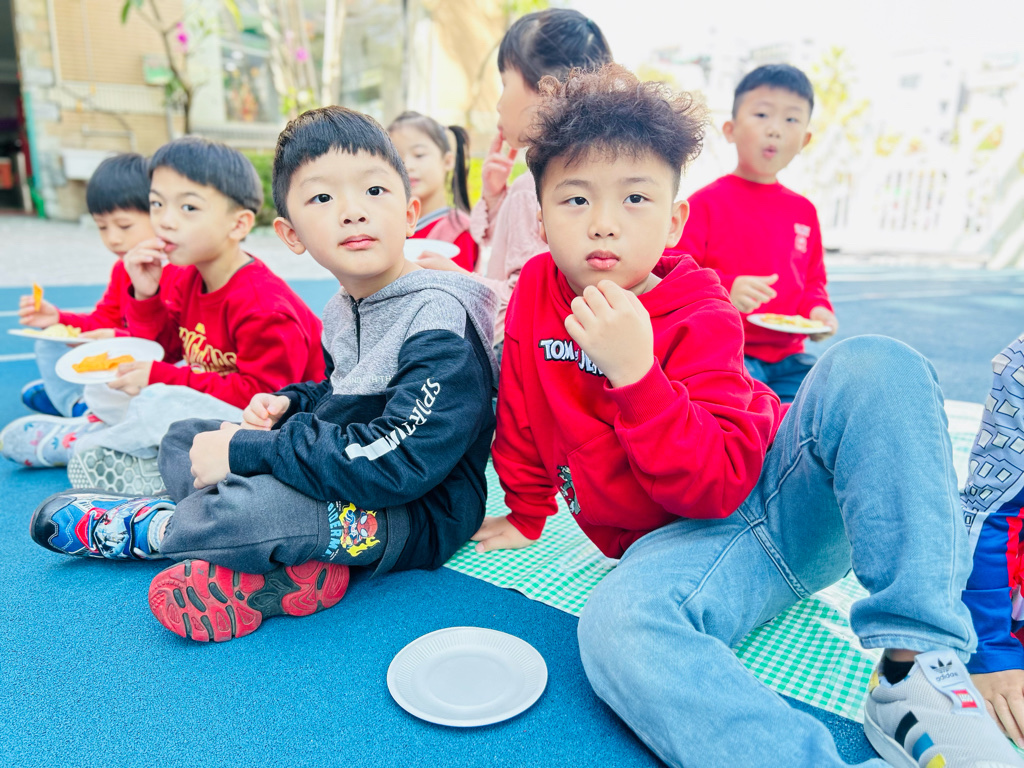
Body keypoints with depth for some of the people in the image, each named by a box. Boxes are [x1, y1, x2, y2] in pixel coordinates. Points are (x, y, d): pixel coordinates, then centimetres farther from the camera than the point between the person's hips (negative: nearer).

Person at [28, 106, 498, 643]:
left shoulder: (440, 326, -23)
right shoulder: (343, 311, 5)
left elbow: (398, 462, -32)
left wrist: (247, 451, -25)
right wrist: (288, 403, 0)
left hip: (421, 513, -9)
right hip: (339, 480, 9)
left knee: (255, 505, -36)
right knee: (182, 440, 13)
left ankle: (141, 530, 1)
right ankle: (289, 562, -13)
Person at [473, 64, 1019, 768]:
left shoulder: (700, 316, -13)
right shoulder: (538, 290, -2)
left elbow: (721, 483, -24)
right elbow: (522, 414, 12)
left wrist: (635, 372, -36)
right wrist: (528, 513, 22)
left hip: (786, 490, 0)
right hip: (684, 541, 1)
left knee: (874, 366, -28)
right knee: (615, 625, -36)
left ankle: (918, 668, -28)